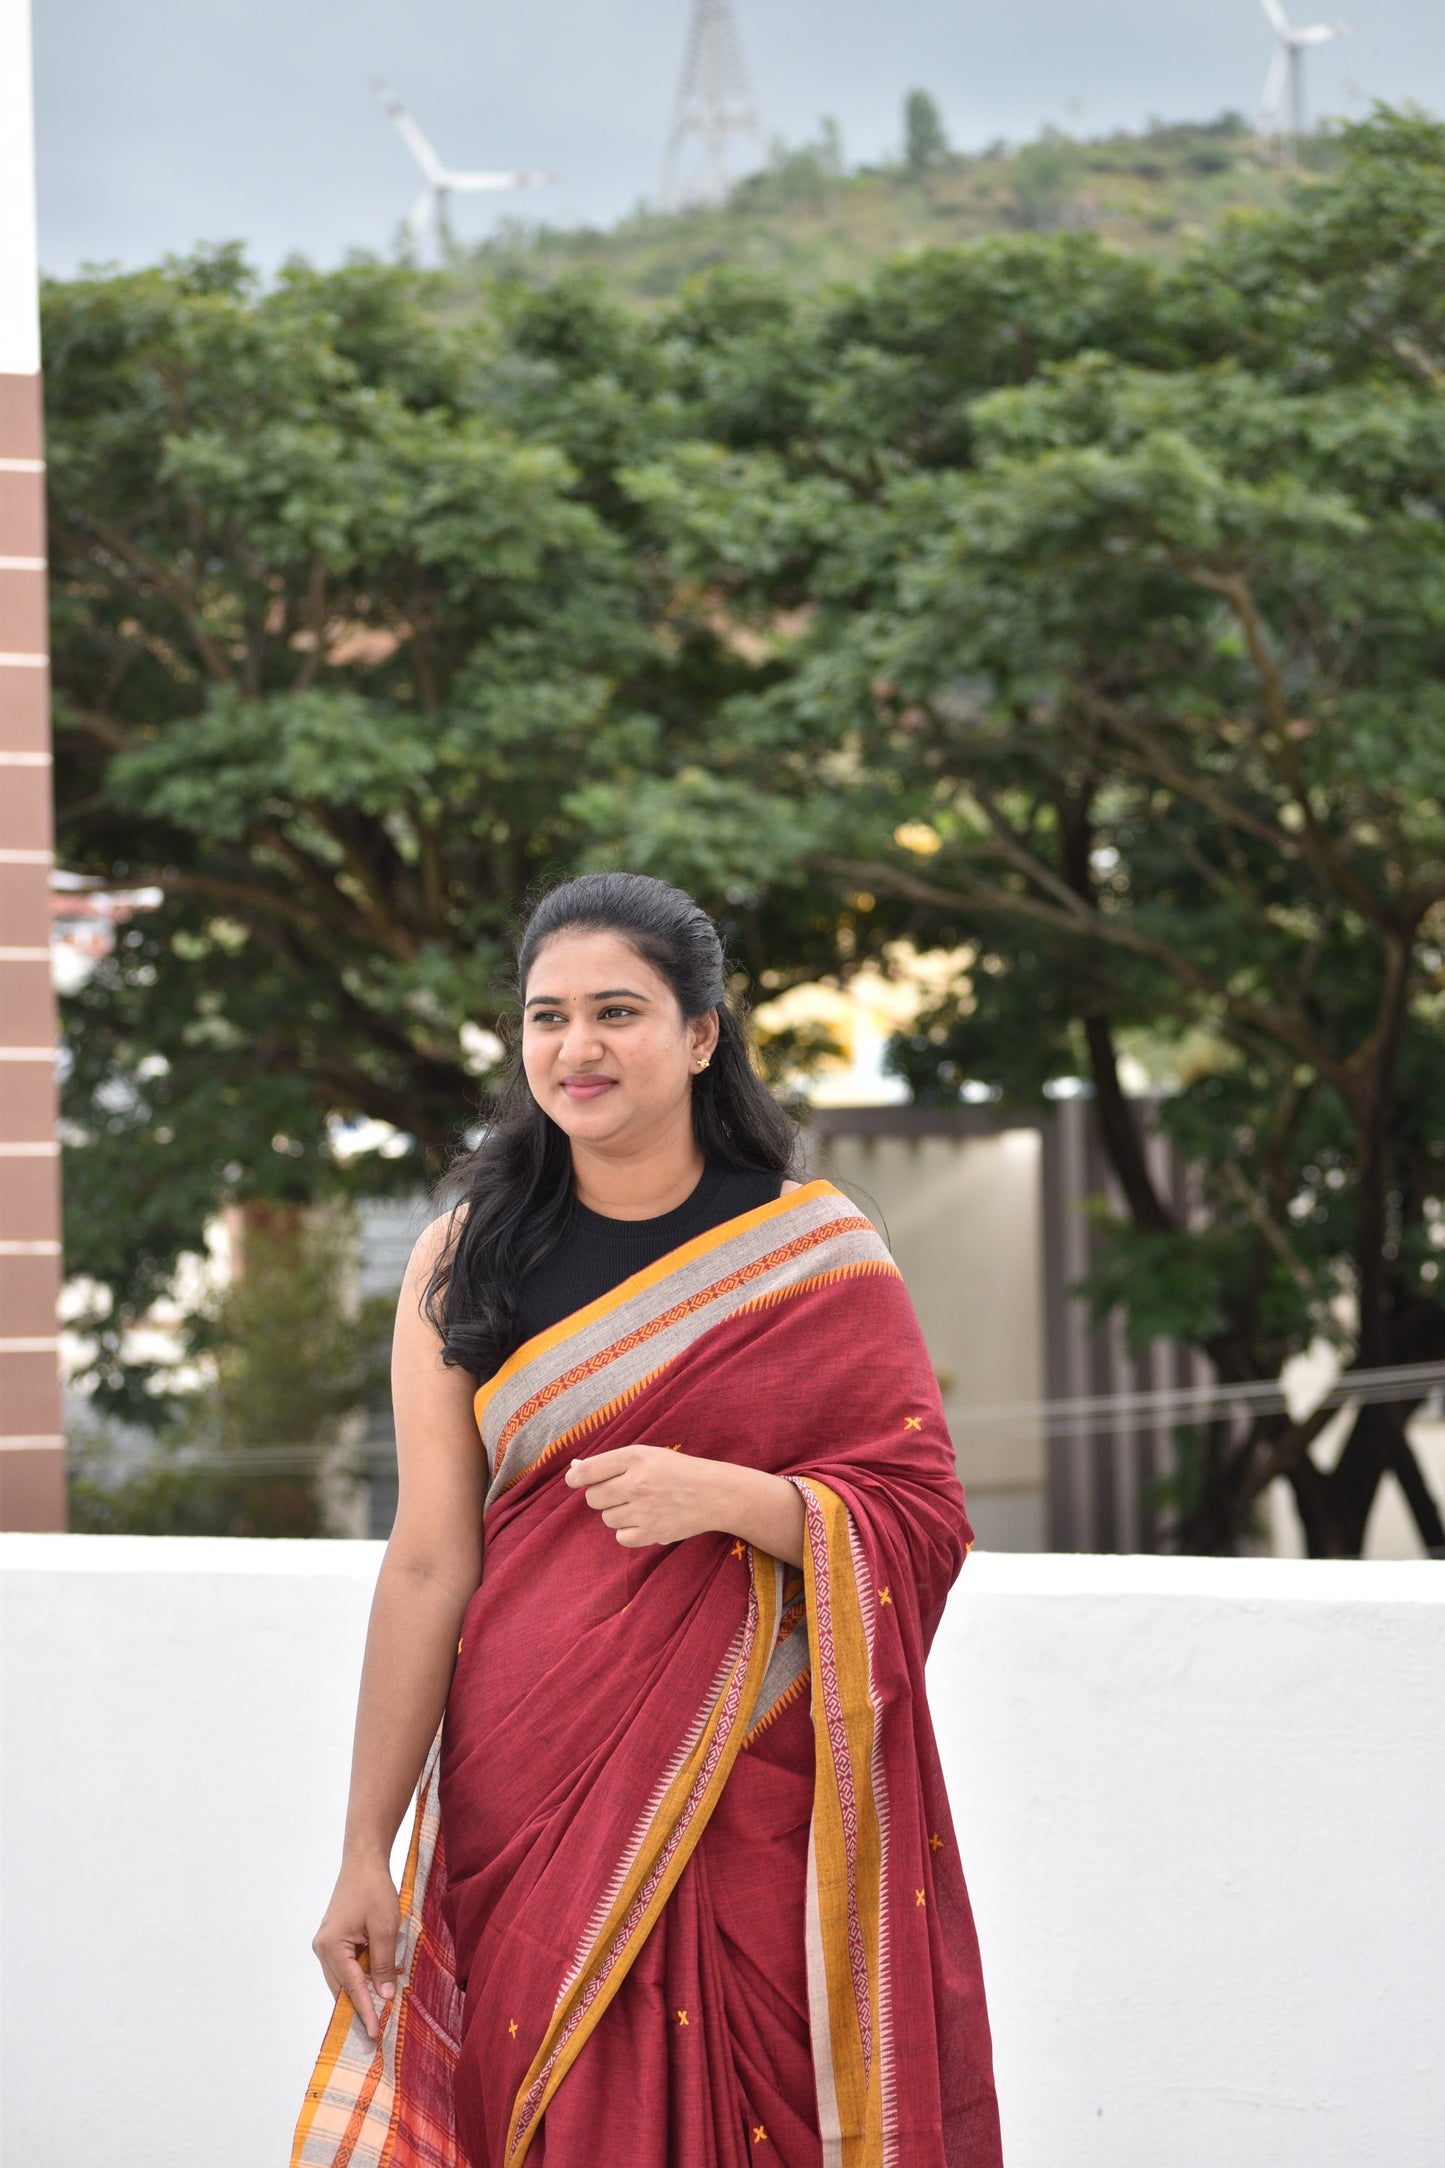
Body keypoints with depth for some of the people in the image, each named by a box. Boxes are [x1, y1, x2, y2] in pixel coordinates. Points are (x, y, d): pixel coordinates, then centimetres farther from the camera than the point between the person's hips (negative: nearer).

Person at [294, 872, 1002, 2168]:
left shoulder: (820, 1254, 1)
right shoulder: (462, 1265, 4)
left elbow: (920, 1523, -3)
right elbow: (428, 1566, 1)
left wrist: (722, 1496, -20)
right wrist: (365, 1851, -4)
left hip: (762, 1797, -1)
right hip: (530, 1797, 1)